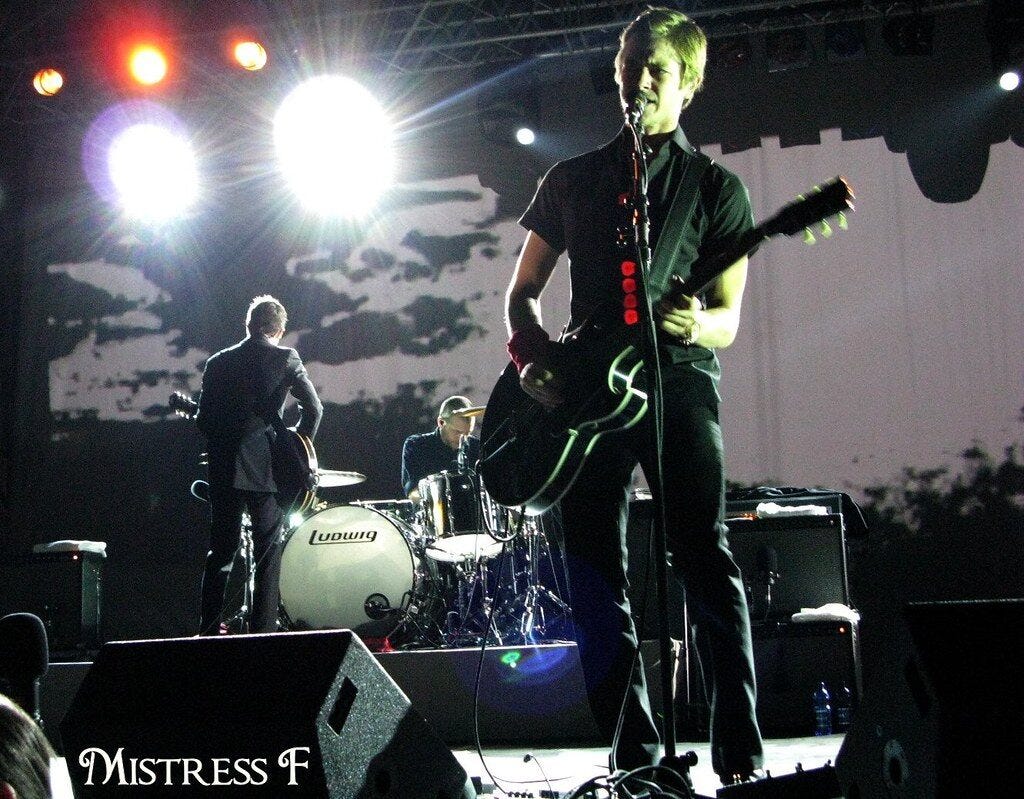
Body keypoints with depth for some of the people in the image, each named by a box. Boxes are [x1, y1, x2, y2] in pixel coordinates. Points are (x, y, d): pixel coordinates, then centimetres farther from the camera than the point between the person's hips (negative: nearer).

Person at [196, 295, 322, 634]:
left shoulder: (218, 362, 7)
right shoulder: (285, 358, -1)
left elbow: (203, 419, 7)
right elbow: (313, 408, -5)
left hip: (224, 471, 3)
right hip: (266, 470, -3)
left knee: (220, 553, 12)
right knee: (267, 556, 4)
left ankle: (209, 632, 10)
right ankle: (262, 632, 0)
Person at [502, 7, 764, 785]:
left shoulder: (716, 187, 11)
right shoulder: (572, 180, 18)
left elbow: (728, 319, 6)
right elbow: (523, 291, 18)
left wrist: (698, 323, -18)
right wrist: (533, 357, -2)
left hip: (678, 380, -3)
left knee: (705, 558, -12)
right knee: (595, 575, -1)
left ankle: (741, 755, -9)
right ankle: (636, 755, 5)